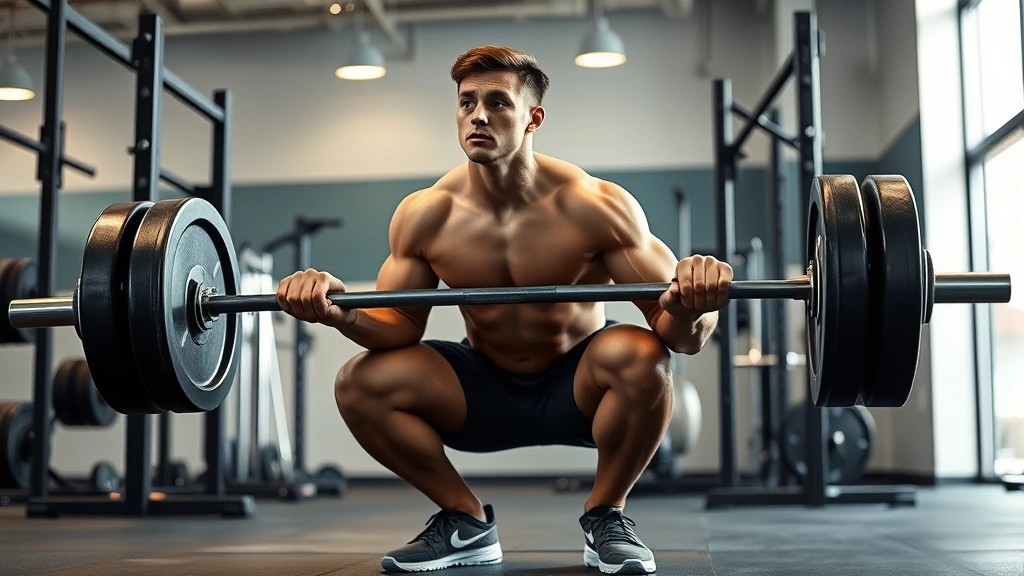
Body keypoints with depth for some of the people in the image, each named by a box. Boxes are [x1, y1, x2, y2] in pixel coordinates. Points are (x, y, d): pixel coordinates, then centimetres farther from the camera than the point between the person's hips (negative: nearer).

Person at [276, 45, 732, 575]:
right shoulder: (424, 215, -13)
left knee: (640, 355, -34)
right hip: (484, 391, 3)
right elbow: (400, 326, -7)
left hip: (578, 391, -2)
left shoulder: (594, 207, -21)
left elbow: (681, 336, -21)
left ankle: (605, 517, -7)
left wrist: (692, 310, -46)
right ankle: (466, 521, 2)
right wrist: (338, 312, -29)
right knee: (360, 383, -19)